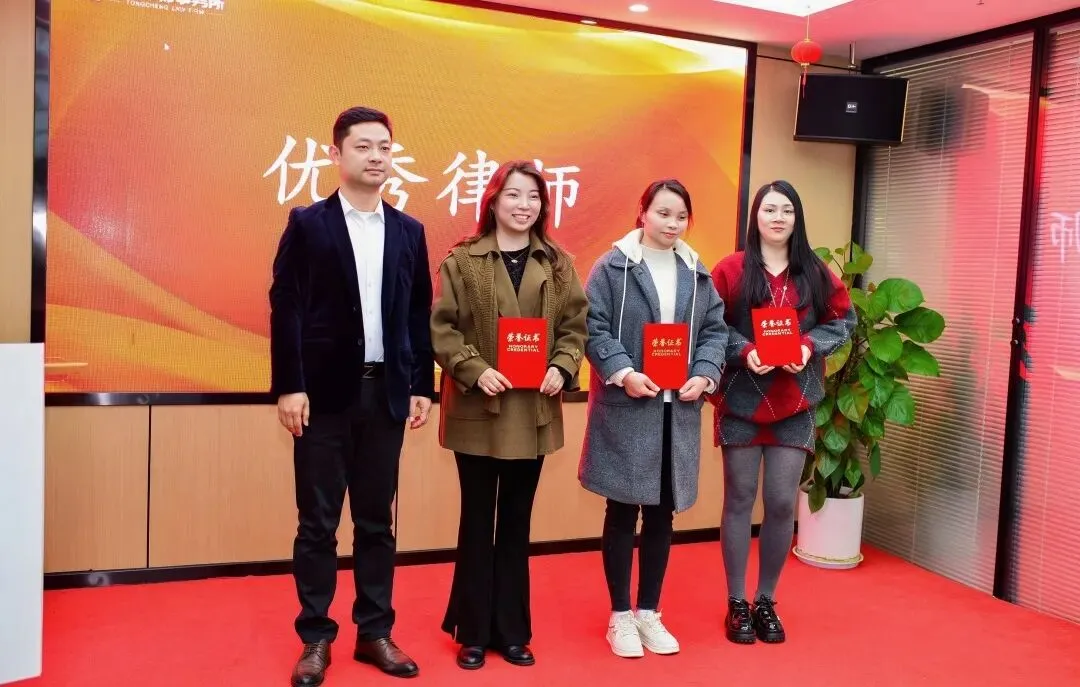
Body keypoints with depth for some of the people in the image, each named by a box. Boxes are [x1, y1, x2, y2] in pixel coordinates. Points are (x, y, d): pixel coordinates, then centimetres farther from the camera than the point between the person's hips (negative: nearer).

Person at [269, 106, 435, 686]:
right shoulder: (307, 224, 0)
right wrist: (289, 387, -12)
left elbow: (419, 317, 9)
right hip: (324, 393, -3)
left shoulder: (409, 232, 10)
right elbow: (285, 308, -5)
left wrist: (422, 387, 4)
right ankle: (315, 638, 19)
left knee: (377, 520, 11)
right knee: (318, 523, 6)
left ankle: (375, 632, 23)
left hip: (386, 393, 3)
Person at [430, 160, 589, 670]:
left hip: (533, 412, 3)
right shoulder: (462, 261, -3)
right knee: (478, 521, 9)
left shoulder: (559, 264, 6)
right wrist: (475, 370, -20)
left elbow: (576, 326, 5)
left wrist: (563, 368, -12)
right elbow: (441, 328, -7)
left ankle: (512, 631, 26)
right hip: (477, 412, -3)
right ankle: (472, 632, 23)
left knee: (517, 523, 13)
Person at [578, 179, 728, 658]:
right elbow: (593, 328, -9)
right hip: (625, 409, -4)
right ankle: (620, 615, 19)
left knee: (662, 513, 11)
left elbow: (715, 329, 10)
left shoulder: (697, 273, 11)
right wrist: (623, 373, -20)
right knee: (622, 512, 5)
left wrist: (706, 375, -6)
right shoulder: (613, 266, -4)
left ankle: (649, 612, 26)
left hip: (678, 411, 4)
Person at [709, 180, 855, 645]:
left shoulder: (816, 273, 6)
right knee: (740, 499, 6)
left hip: (794, 403, 2)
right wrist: (744, 352, -19)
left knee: (783, 503, 2)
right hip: (741, 399, -2)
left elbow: (843, 320, 8)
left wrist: (810, 346, -10)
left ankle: (767, 602, 20)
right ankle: (737, 604, 18)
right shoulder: (731, 269, -1)